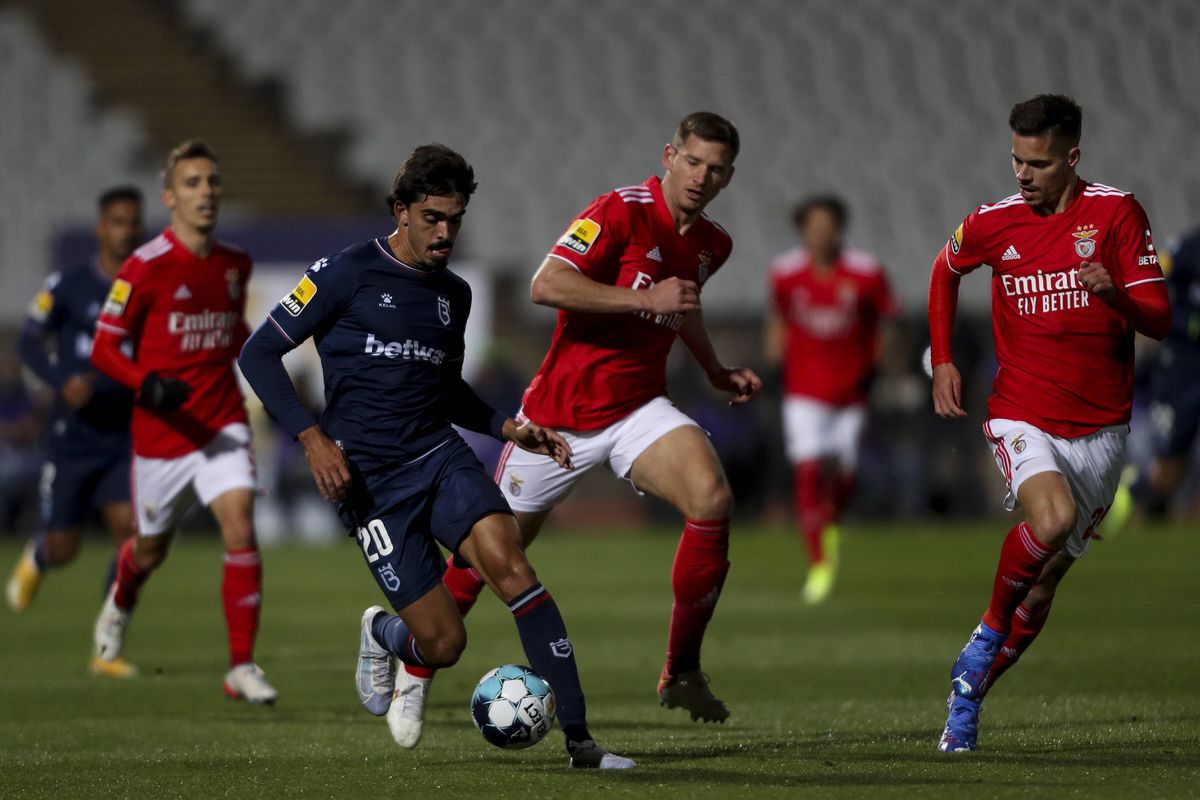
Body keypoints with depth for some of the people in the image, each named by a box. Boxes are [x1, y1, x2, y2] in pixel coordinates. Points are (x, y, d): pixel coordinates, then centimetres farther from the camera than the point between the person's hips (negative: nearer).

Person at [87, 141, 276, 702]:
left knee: (241, 527, -19)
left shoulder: (235, 265, 5)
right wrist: (147, 384, -26)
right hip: (162, 430, -3)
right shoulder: (145, 268, -12)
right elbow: (105, 348, -9)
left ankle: (242, 667, -15)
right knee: (150, 551, 15)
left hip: (222, 424, 3)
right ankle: (118, 607, 52)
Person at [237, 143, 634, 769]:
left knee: (506, 560, -26)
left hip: (439, 455, 4)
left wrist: (508, 428, 12)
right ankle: (381, 636, 31)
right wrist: (313, 439, -15)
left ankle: (578, 738, -26)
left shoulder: (454, 295, 13)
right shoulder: (346, 273, -5)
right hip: (368, 478, -4)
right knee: (444, 643, -9)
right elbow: (260, 354, -6)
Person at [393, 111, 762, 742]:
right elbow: (546, 286, -28)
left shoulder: (711, 245, 7)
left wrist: (717, 371, 23)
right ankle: (415, 672, 29)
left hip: (638, 407, 5)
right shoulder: (622, 211, -16)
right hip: (560, 413, -5)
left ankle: (680, 674, -11)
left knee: (713, 501, -23)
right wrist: (645, 298, -29)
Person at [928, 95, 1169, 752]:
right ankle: (991, 629, -6)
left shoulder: (1116, 213, -6)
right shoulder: (993, 223, -1)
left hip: (1100, 426, 1)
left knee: (1044, 581, 5)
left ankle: (969, 690, 22)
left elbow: (1159, 322, -7)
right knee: (1052, 518, -31)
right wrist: (941, 362, 12)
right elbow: (946, 270, 21)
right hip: (1023, 415, -1)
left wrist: (1116, 294, -29)